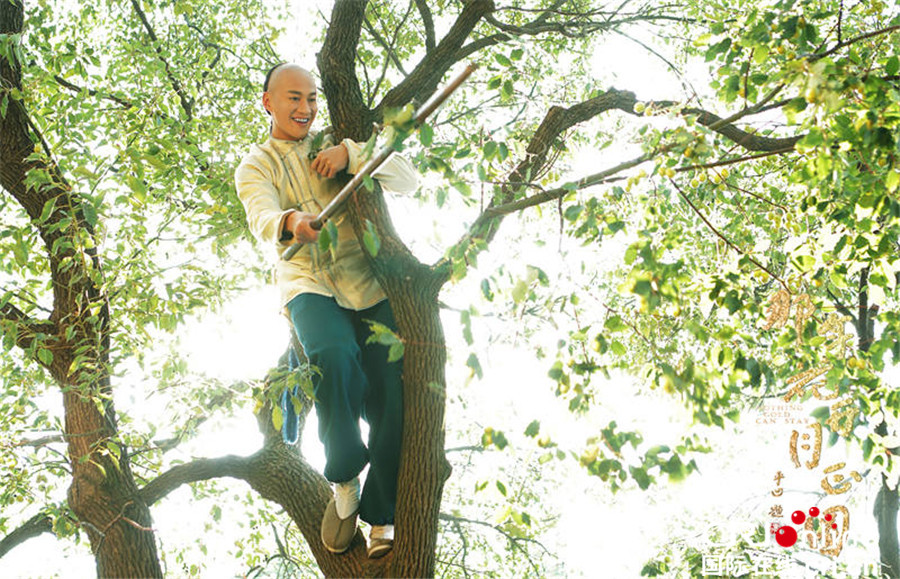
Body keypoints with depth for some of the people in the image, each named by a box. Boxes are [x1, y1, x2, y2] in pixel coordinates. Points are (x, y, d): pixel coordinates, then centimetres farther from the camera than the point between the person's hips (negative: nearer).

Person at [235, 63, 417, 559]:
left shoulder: (336, 145, 17)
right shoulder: (254, 168, 11)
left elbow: (407, 179, 4)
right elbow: (263, 222, -12)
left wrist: (350, 154, -11)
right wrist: (291, 223, -36)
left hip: (371, 284, 2)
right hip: (310, 285, -2)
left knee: (390, 402, -14)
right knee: (334, 355, -34)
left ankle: (381, 520, 4)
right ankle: (344, 482, -13)